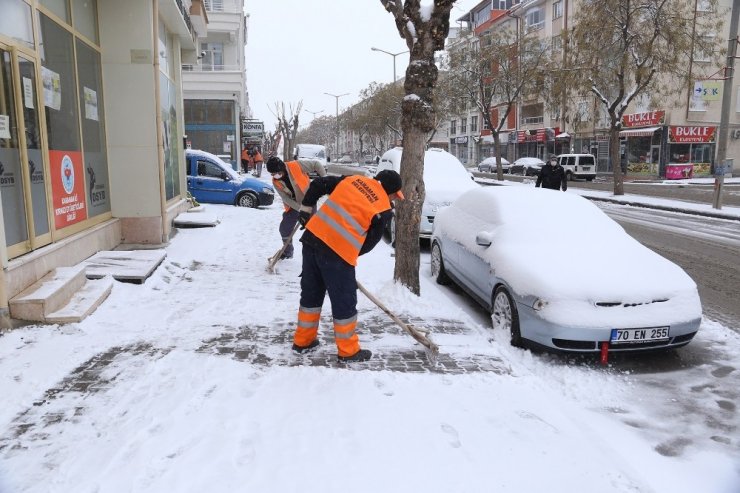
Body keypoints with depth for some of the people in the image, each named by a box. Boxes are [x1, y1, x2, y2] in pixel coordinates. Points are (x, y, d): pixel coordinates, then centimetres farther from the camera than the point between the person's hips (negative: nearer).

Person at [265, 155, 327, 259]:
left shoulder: (296, 165, -22)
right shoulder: (276, 182, -9)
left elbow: (316, 164, -13)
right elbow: (286, 199, -11)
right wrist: (300, 208, -21)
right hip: (293, 205, 4)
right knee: (284, 228, 5)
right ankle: (288, 252, 27)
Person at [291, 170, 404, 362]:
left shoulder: (353, 179, 14)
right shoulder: (383, 211, 0)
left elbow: (318, 184, 15)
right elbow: (370, 242, 5)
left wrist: (305, 210, 23)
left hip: (312, 236, 7)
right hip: (338, 251, -6)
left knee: (311, 292, 20)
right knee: (344, 301, 9)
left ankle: (303, 340, 35)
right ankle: (348, 351, 23)